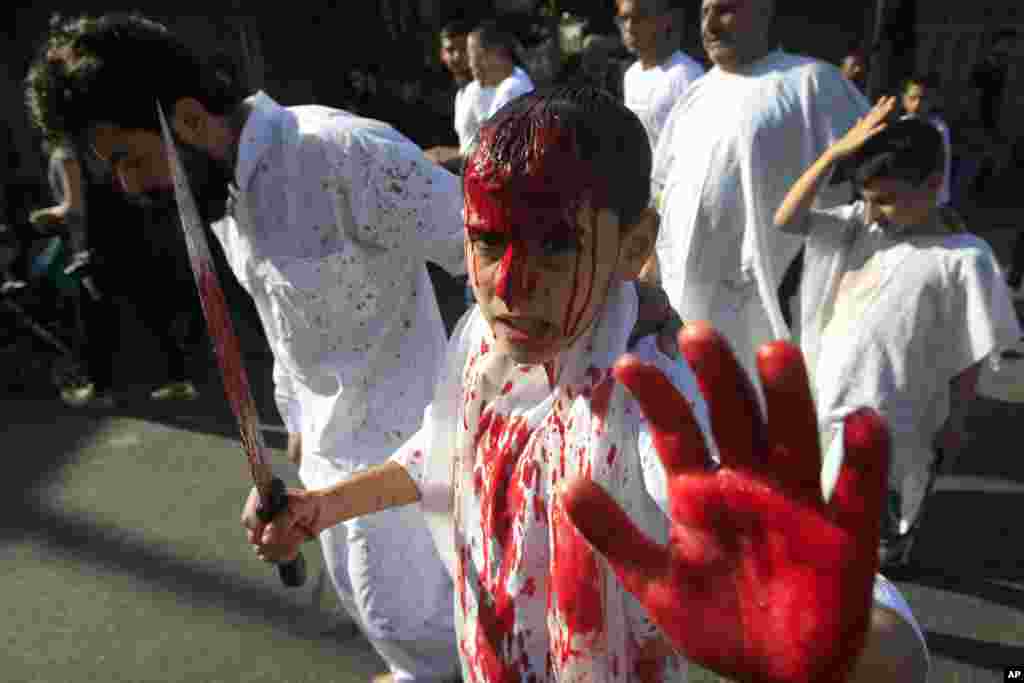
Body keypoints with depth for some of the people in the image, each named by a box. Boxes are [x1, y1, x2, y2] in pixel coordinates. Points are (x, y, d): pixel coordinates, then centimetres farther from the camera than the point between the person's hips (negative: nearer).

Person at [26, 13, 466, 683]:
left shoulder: (348, 153, -28)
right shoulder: (219, 188, 2)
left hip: (395, 427, -8)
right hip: (327, 427, 8)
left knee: (395, 606, 8)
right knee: (357, 583, 24)